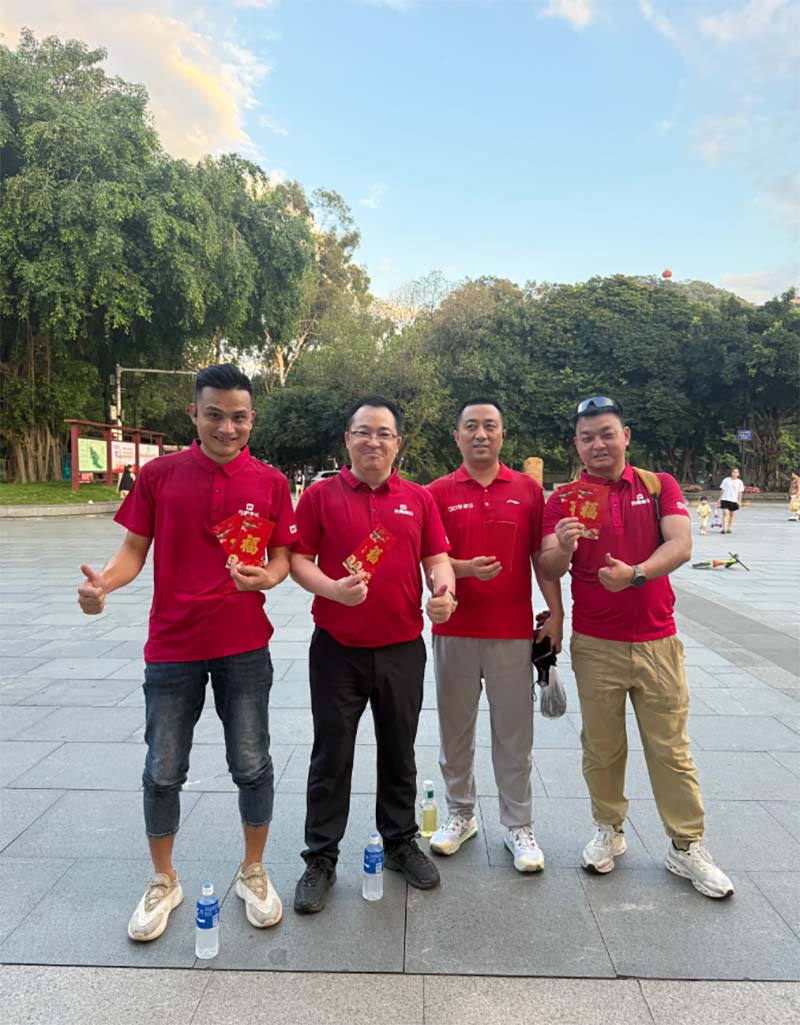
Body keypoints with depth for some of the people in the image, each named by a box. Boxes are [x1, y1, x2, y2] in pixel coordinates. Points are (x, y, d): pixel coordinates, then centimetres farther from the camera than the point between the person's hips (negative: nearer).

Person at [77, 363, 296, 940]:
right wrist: (104, 581, -19)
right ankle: (163, 882, 36)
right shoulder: (159, 475, -1)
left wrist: (266, 578, -21)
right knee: (163, 772, 12)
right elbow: (135, 550, 1)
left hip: (244, 645, 0)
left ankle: (253, 872, 33)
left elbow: (282, 558, 2)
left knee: (252, 766, 9)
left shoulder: (270, 483, -1)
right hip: (172, 646, 1)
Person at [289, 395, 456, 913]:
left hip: (402, 648, 2)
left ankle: (400, 842, 38)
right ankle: (321, 858, 27)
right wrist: (332, 588, -21)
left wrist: (444, 589, -17)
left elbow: (437, 558, 4)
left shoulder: (419, 499, 5)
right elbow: (298, 560, -3)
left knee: (399, 752, 17)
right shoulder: (320, 495, -2)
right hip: (337, 648, -2)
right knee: (331, 756, 10)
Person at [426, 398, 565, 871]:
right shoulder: (439, 492, 2)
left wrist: (556, 612, 0)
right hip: (454, 631, 0)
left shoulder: (528, 489, 4)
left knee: (515, 733, 8)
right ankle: (461, 814, 32)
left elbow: (542, 557, 5)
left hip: (514, 632, 0)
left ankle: (519, 825, 26)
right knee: (456, 729, 13)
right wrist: (464, 568, -20)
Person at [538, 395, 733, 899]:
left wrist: (636, 573, -27)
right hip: (595, 645, 0)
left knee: (671, 749, 9)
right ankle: (609, 831, 32)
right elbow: (549, 570, -8)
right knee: (602, 747, 11)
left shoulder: (660, 486, 3)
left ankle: (687, 846, 26)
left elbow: (681, 545, -11)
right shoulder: (564, 500, 0)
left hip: (657, 640, 0)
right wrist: (564, 548, -30)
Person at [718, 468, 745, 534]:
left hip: (734, 501, 2)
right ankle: (724, 528, -12)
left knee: (732, 515, 8)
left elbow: (740, 492, 4)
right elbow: (722, 489, 6)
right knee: (725, 513, -12)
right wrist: (720, 498, 3)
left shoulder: (739, 482, 3)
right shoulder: (726, 480, 1)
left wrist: (739, 501, -3)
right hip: (725, 499, -2)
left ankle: (729, 528, 20)